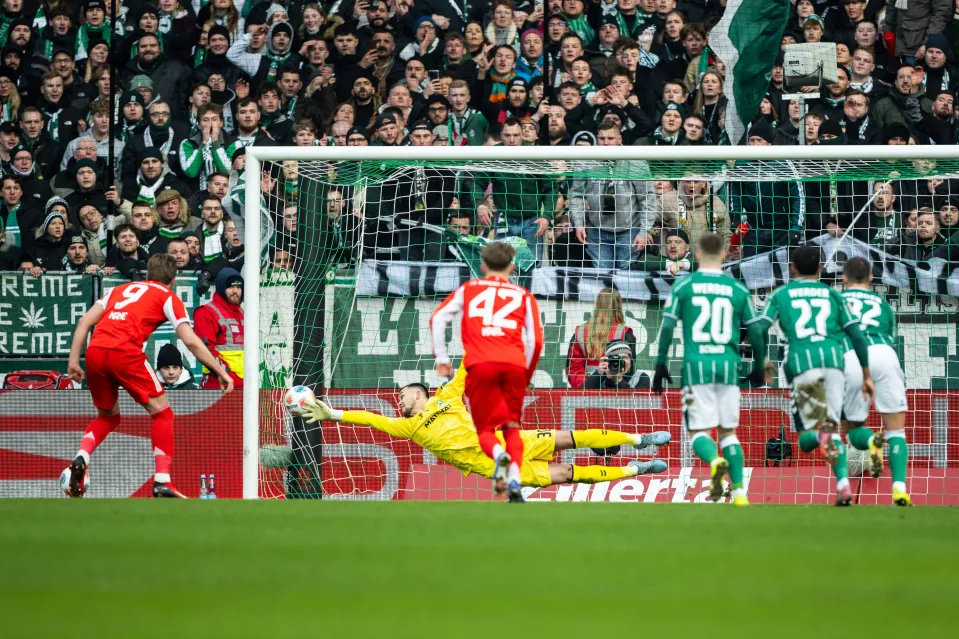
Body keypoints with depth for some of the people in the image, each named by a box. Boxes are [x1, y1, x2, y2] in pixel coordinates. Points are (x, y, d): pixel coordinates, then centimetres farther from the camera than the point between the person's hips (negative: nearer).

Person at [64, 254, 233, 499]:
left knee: (107, 416, 25)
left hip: (94, 351, 5)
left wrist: (74, 360, 18)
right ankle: (162, 482, -1)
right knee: (162, 413, 10)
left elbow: (84, 322, 19)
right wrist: (221, 372, 9)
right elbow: (191, 341, 4)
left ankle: (81, 458, 0)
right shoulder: (168, 297, 15)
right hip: (125, 353, -5)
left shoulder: (120, 289, 30)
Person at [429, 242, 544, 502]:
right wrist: (526, 377, 22)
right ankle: (515, 477, -10)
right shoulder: (524, 296, 21)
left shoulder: (468, 289, 22)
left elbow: (438, 319, 11)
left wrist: (441, 358, 13)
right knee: (512, 427, 15)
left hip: (480, 364, -1)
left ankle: (499, 455, -28)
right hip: (514, 364, 1)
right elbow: (535, 341, 11)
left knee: (485, 429, 7)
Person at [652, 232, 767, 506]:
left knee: (699, 431, 2)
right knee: (728, 431, 13)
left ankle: (715, 460, -31)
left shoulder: (683, 287, 2)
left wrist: (660, 365, 6)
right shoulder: (738, 289, 7)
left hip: (696, 366, -2)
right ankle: (739, 491, 3)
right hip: (728, 365, 2)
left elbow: (667, 327, -2)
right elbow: (756, 331, 8)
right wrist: (758, 368, 21)